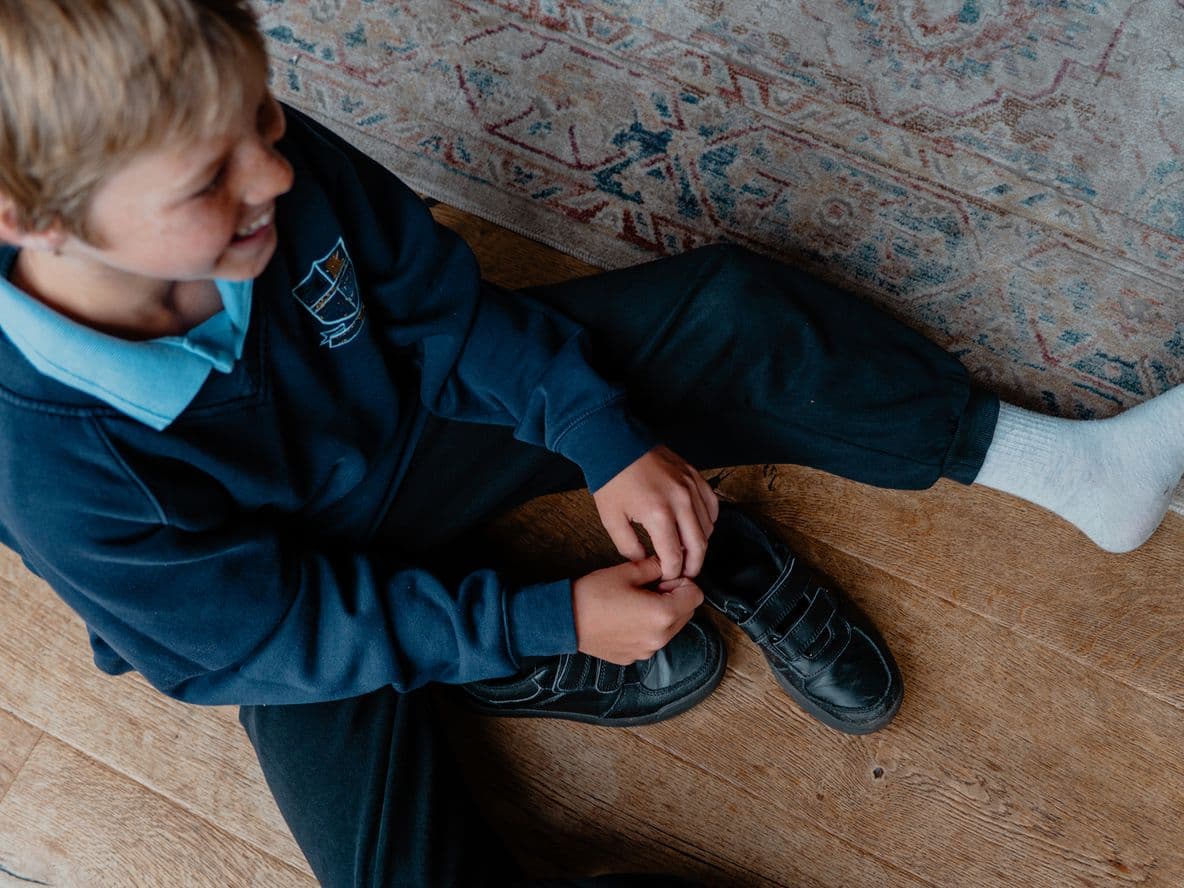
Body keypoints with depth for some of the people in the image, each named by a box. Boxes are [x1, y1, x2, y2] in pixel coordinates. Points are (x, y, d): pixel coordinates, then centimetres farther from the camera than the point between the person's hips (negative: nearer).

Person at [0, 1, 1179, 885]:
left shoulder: (270, 160, -24)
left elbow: (439, 301, -8)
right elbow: (289, 636, -22)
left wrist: (605, 438, -14)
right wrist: (544, 621, -20)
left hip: (415, 409, 4)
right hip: (309, 636, -3)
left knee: (721, 312, -8)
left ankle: (1064, 463, 1)